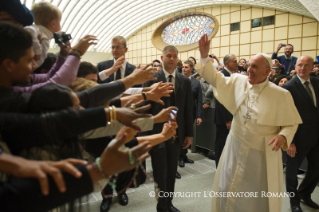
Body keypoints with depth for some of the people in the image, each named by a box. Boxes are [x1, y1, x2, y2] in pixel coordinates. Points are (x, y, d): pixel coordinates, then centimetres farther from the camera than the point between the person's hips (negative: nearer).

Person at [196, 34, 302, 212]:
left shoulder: (281, 95, -11)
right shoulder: (238, 81, -3)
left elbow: (292, 123, -3)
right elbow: (215, 78, 0)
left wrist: (283, 136, -23)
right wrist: (205, 56, -11)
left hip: (263, 154, -3)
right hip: (236, 148, 3)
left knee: (260, 196, 16)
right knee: (229, 190, 19)